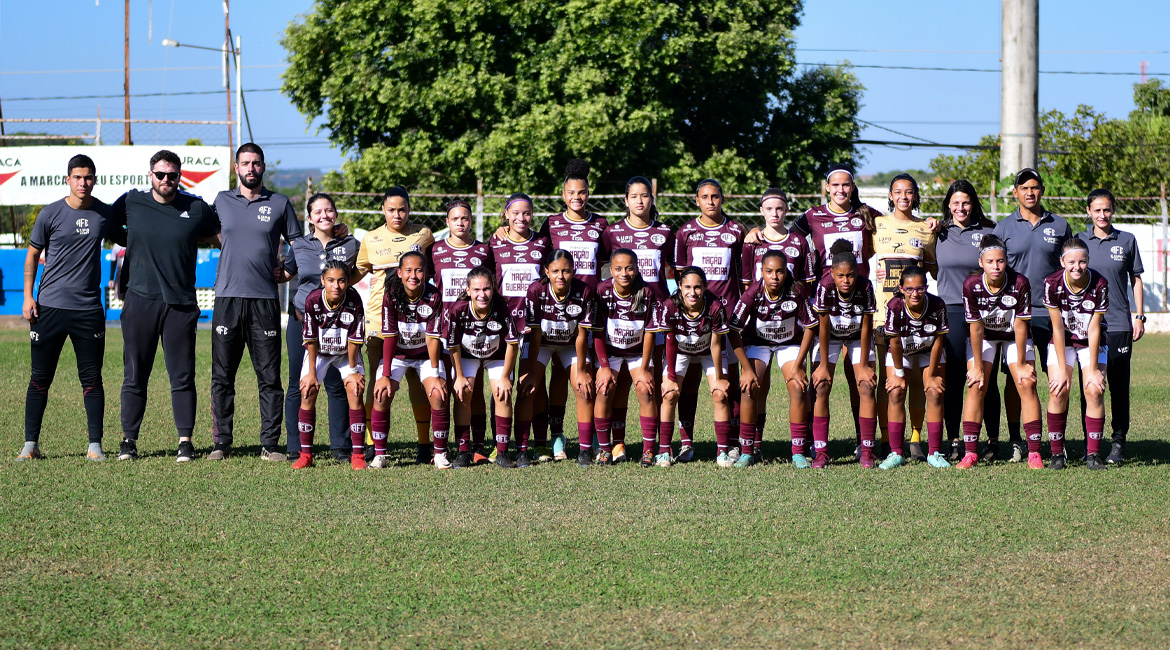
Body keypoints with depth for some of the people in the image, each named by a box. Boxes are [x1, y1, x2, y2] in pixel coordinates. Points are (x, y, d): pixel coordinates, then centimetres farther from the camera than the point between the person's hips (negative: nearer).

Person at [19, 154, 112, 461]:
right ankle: (30, 444, 8)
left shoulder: (105, 214, 6)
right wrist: (28, 295, 0)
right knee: (40, 378, 2)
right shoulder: (50, 214, 0)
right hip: (49, 306, -1)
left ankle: (95, 445, 6)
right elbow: (33, 254, 7)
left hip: (89, 309, 1)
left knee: (92, 379, 1)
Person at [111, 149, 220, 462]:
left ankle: (185, 440, 5)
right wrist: (140, 247, 14)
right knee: (134, 375, 3)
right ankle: (129, 439, 10)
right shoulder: (130, 203, 4)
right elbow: (110, 231, 21)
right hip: (140, 299, 0)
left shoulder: (196, 208, 4)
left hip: (181, 303, 0)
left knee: (183, 376, 0)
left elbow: (223, 238, 17)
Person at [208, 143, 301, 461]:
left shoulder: (280, 204, 8)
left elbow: (298, 244, 15)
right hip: (228, 297, 1)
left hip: (265, 300, -1)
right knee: (222, 377, 0)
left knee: (269, 378, -2)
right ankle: (222, 443, 5)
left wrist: (287, 271, 1)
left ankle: (270, 444, 1)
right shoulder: (222, 201, 11)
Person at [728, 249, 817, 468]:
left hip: (790, 342, 0)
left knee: (798, 388, -18)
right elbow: (733, 331, -22)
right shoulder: (753, 293, -28)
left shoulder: (797, 292, -27)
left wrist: (798, 366, -16)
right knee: (749, 387, -17)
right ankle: (748, 451, -5)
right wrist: (747, 368, -22)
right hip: (757, 341, 0)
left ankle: (798, 452, -9)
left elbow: (810, 327, -15)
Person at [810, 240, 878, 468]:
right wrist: (823, 365, -19)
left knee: (866, 388, -10)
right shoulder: (825, 287, -32)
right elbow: (824, 327, -23)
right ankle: (821, 452, -8)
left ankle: (867, 452, -5)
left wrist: (864, 366, -15)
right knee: (822, 388, -11)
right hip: (830, 337, 0)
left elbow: (866, 328, -20)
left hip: (857, 338, 0)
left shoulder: (865, 287, -30)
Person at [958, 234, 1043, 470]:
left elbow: (1020, 326, -20)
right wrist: (978, 367, -13)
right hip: (984, 337, 0)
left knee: (1027, 385, -11)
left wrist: (1021, 364, -13)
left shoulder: (1020, 284, -27)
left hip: (1014, 337, 0)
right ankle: (970, 453, -8)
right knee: (975, 386, -12)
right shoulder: (971, 285, -26)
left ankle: (1034, 453, -8)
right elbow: (976, 328, -18)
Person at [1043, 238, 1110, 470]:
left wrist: (1093, 369, -14)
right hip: (1062, 342, 0)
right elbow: (1058, 328, -16)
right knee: (1058, 390, -15)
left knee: (1094, 390, -15)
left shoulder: (1099, 284, -22)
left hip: (1091, 343, 0)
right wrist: (1062, 369, -16)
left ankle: (1093, 454, -8)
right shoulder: (1052, 284, -21)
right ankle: (1057, 454, -5)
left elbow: (1094, 329, -17)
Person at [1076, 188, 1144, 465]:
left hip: (1118, 323, -1)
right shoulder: (1078, 241, 6)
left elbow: (1136, 280, 11)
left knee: (1119, 385, 0)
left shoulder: (1127, 241, 6)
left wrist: (1139, 316, 5)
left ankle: (1119, 442, 9)